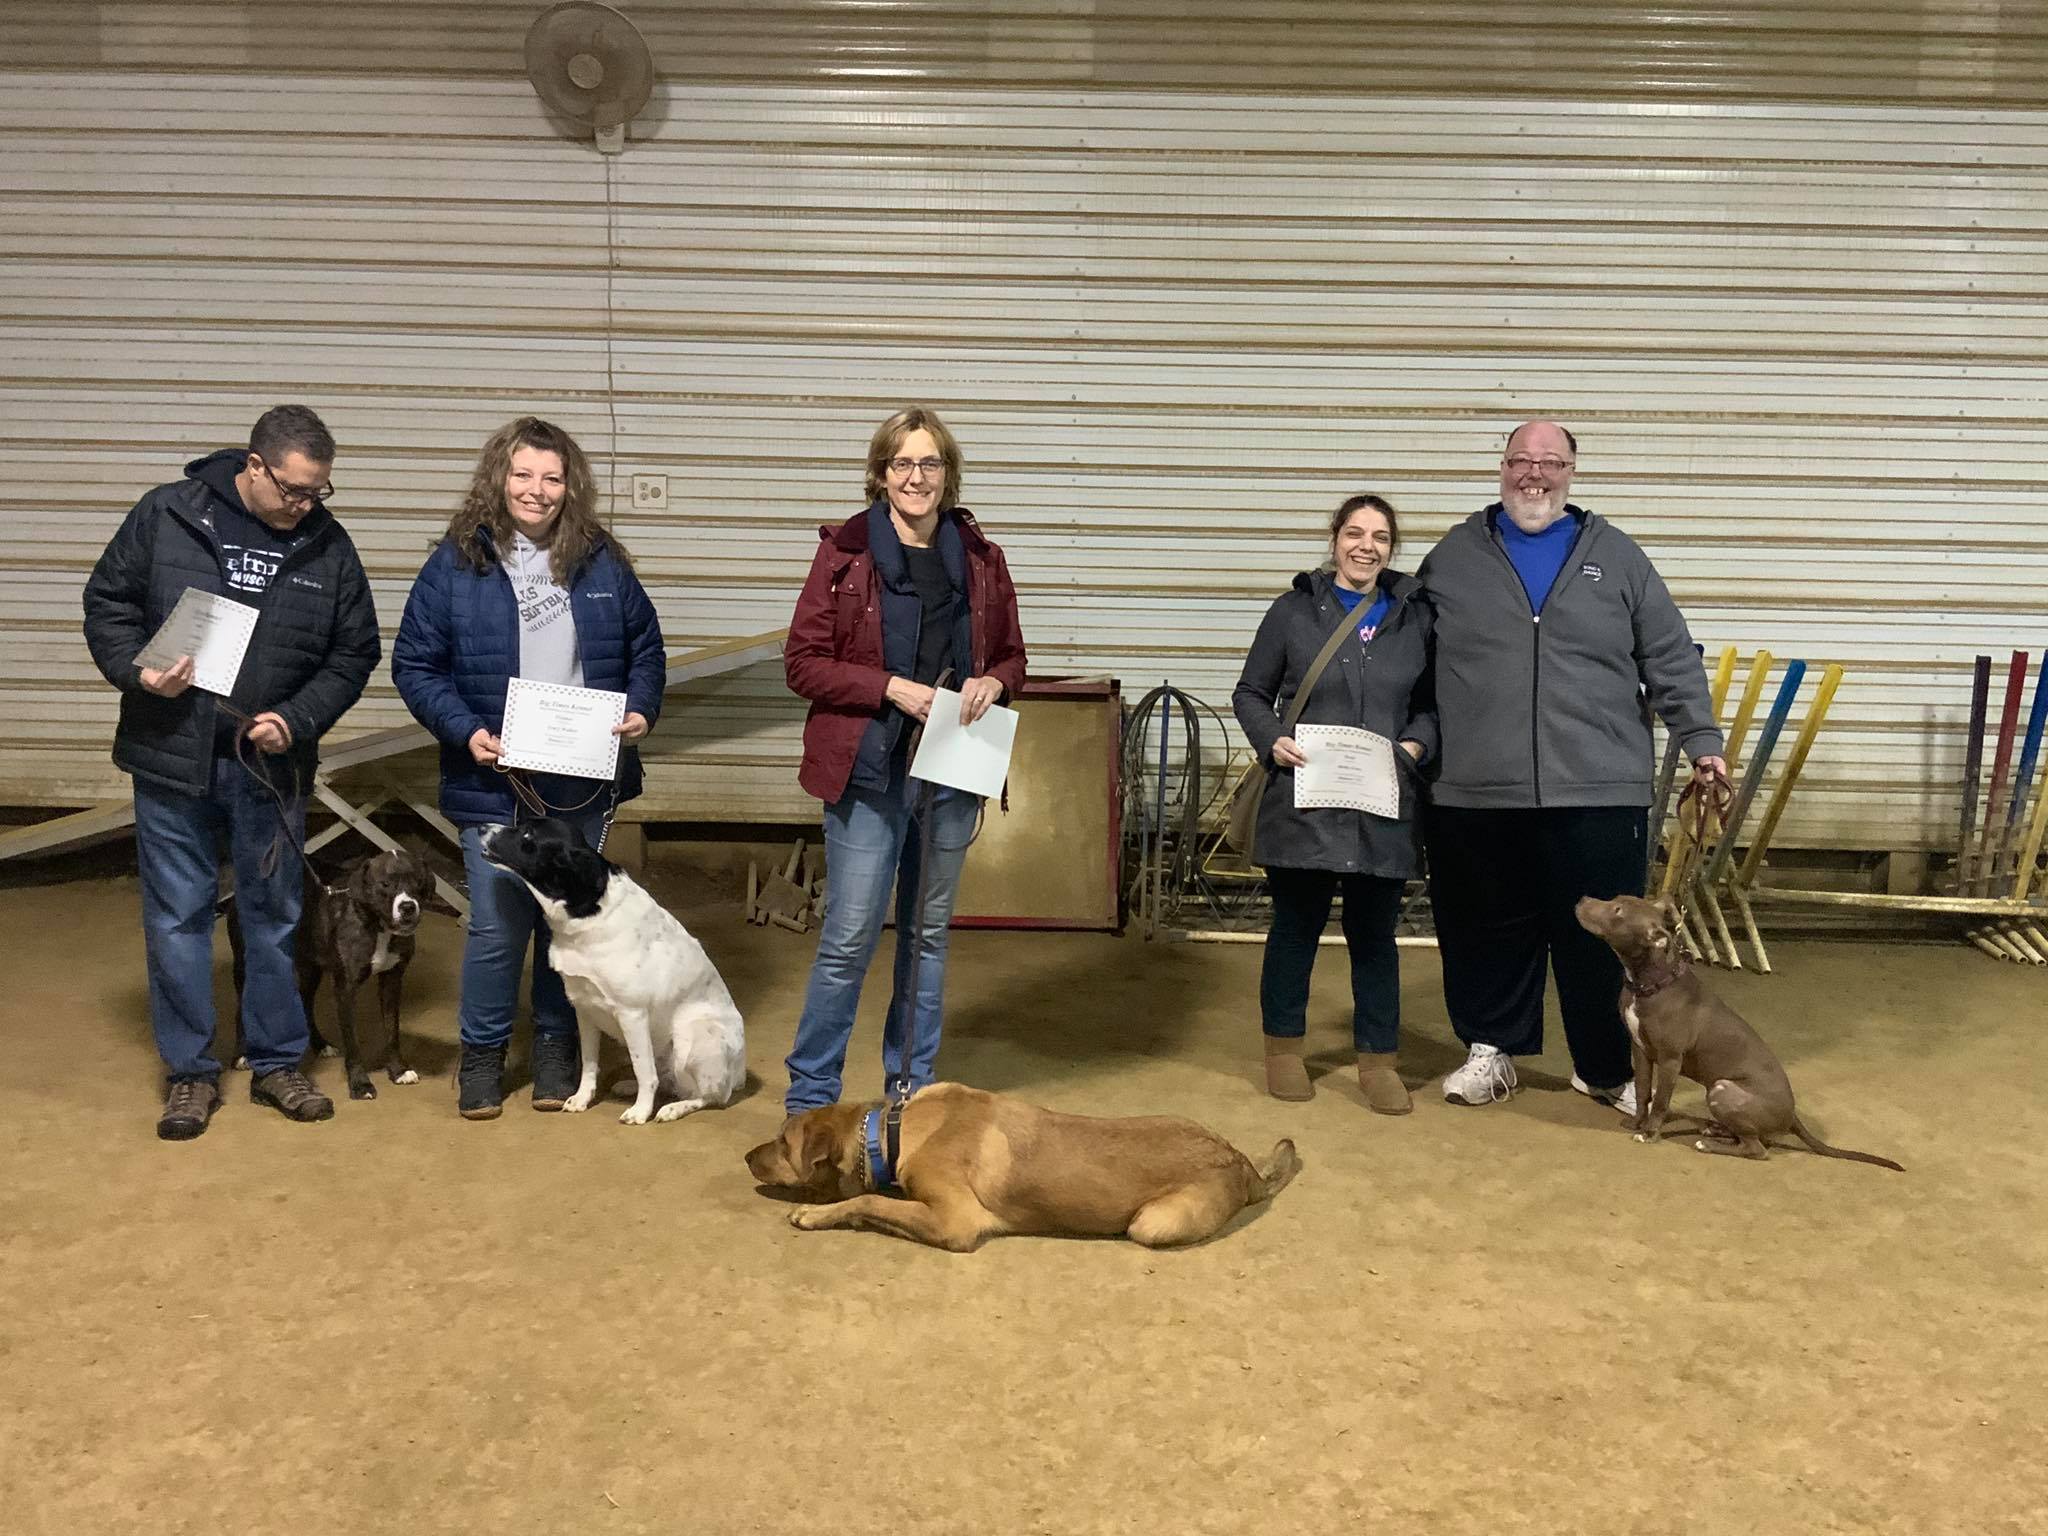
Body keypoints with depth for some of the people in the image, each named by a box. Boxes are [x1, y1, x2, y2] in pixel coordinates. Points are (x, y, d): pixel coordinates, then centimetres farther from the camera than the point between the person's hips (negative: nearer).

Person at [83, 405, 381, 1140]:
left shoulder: (328, 545, -2)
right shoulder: (165, 515, -5)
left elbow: (353, 654, 2)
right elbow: (107, 602, 4)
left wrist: (297, 720, -12)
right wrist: (136, 671, -14)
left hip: (271, 763, 1)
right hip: (172, 757, -1)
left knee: (274, 917, 11)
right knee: (176, 919, 6)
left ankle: (277, 1063, 25)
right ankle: (191, 1072, 20)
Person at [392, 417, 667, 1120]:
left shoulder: (602, 562, 3)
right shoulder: (456, 563, -3)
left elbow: (645, 649, 12)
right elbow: (414, 665, -2)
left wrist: (640, 711, -5)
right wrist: (465, 731, -15)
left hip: (585, 782, 2)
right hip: (495, 782, -2)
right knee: (498, 925, 0)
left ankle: (557, 1045, 30)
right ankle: (482, 1051, 22)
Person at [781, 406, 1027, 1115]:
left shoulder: (980, 559, 6)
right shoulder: (845, 551, -4)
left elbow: (1011, 656, 15)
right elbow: (802, 663, -6)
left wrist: (993, 681, -8)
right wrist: (892, 688, -18)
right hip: (868, 771, -4)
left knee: (929, 932, 14)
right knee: (849, 937, -3)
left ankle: (911, 1082, 28)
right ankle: (809, 1095, 13)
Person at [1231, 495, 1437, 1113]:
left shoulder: (1416, 616, 10)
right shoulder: (1294, 610, 4)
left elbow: (1432, 702, 14)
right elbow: (1250, 694, 8)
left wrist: (1415, 744, -5)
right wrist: (1272, 741, -10)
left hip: (1384, 805, 1)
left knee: (1374, 933, 7)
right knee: (1295, 927, 8)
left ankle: (1378, 1060, 18)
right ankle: (1283, 1047, 24)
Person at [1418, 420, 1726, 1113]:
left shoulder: (1616, 555, 10)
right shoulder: (1453, 556, 10)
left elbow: (1671, 660, 10)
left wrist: (1701, 740, 3)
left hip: (1598, 793, 0)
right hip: (1475, 795, 0)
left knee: (1600, 938, 4)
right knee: (1488, 932, 9)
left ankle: (1608, 1067, 20)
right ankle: (1490, 1050, 27)